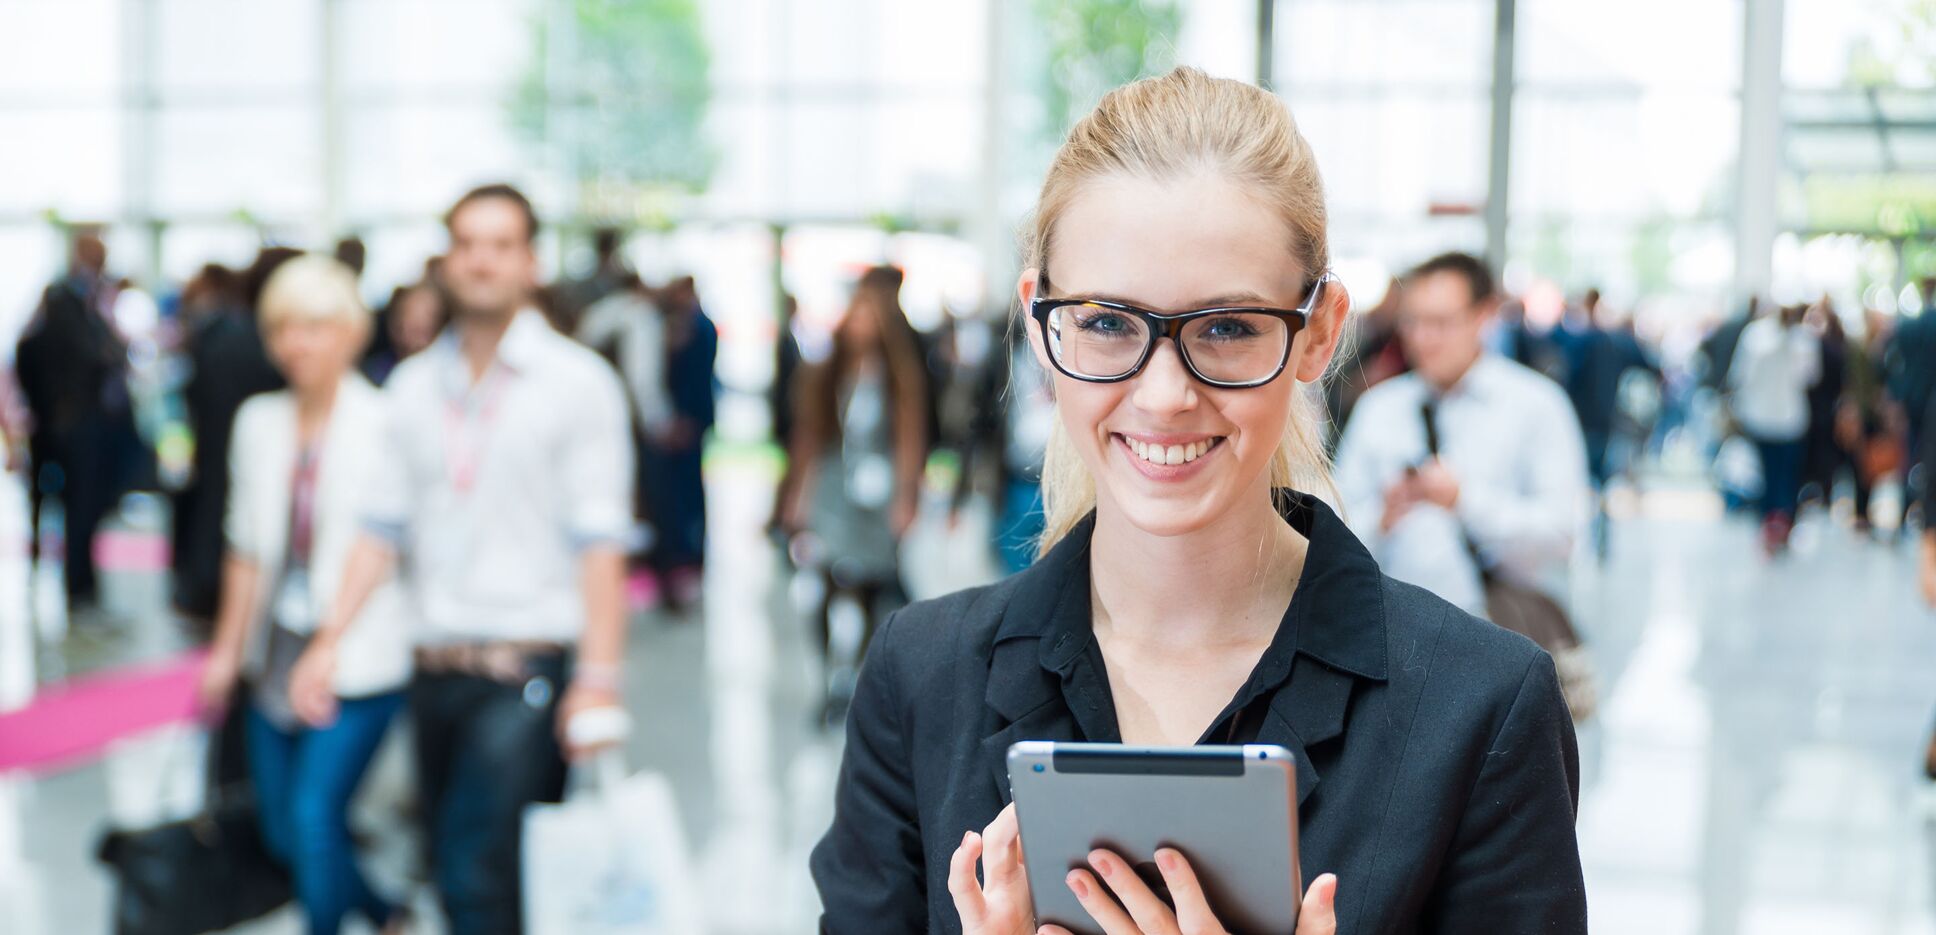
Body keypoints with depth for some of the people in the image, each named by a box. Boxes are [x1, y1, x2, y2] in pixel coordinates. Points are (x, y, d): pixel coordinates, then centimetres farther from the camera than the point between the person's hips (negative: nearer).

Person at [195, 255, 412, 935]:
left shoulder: (386, 425, -10)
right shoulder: (259, 421, 7)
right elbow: (246, 548, 15)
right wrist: (227, 649, 16)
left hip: (359, 662, -6)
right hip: (277, 657, 6)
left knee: (315, 815, -12)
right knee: (280, 831, 11)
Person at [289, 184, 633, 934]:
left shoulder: (578, 381, -3)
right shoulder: (412, 385, 13)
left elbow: (600, 542, -8)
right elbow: (385, 527, 14)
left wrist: (598, 676, -15)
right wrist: (331, 639, 4)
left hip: (525, 672, -5)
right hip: (436, 668, 6)